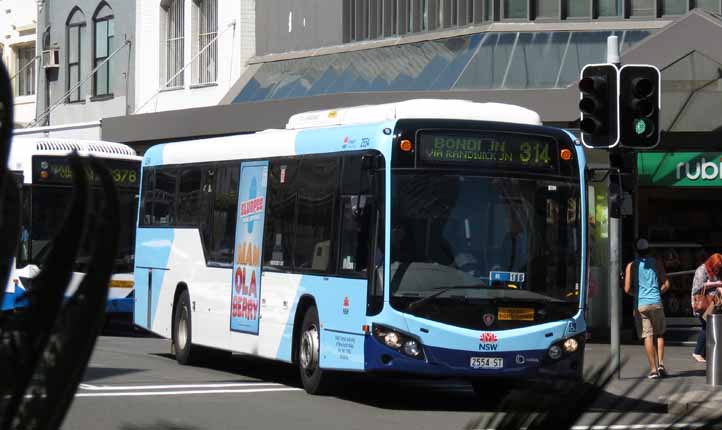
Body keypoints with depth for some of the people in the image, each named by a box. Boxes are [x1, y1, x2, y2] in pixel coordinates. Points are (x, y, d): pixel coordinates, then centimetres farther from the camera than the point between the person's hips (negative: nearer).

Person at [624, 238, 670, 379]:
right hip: (656, 303, 1)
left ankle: (653, 369, -4)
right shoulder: (656, 264, 4)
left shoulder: (632, 266, 0)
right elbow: (666, 284, 3)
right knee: (659, 334, 17)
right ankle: (660, 363, 4)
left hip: (640, 305, -1)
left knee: (648, 336, -1)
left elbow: (627, 289, -3)